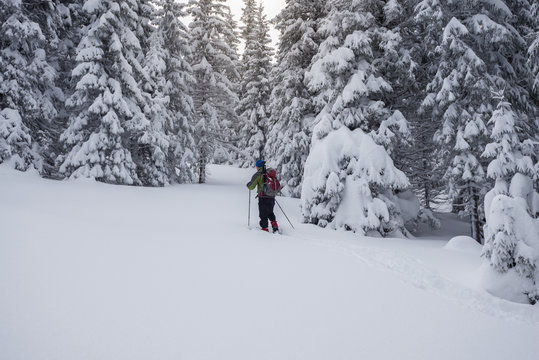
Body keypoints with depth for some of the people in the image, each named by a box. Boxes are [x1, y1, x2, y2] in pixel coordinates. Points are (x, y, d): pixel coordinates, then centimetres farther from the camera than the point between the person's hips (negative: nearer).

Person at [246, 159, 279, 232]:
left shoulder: (258, 174, -8)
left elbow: (251, 187, -6)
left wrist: (248, 184, 16)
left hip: (263, 198, -5)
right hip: (272, 197, 5)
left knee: (263, 215, 7)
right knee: (270, 213, 23)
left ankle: (265, 228, 10)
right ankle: (274, 224, 9)